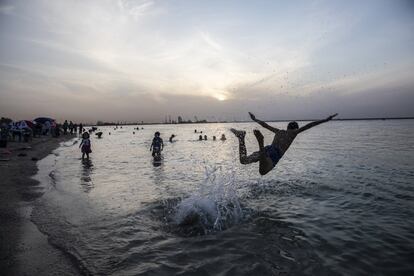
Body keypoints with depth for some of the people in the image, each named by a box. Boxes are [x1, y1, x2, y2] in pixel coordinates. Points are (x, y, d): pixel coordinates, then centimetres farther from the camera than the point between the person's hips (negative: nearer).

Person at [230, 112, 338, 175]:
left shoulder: (279, 131, 31)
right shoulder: (293, 132, 17)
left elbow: (264, 124, 37)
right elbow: (309, 125, 8)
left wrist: (255, 119, 52)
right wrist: (325, 120, 9)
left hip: (268, 149, 6)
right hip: (275, 155, -6)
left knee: (243, 160, 4)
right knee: (262, 172, -32)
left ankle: (241, 137, -14)